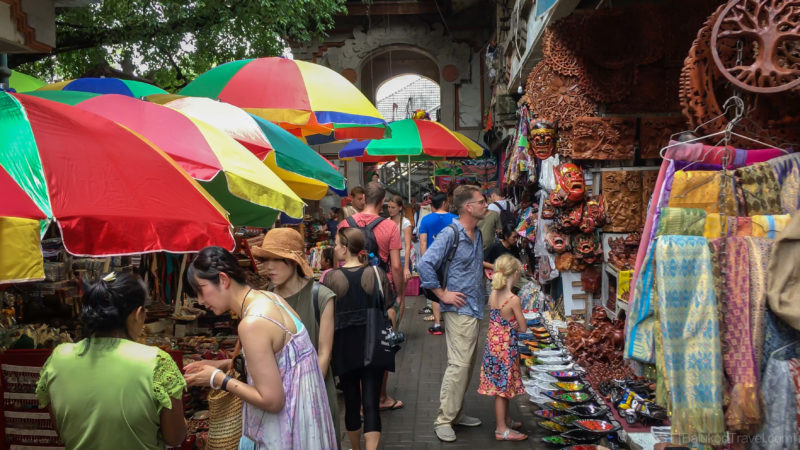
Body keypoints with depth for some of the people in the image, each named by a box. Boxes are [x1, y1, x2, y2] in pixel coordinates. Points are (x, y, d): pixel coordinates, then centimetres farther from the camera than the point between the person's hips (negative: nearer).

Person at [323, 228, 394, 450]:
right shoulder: (376, 273, -6)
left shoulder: (330, 277, -9)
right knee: (371, 402, 1)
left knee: (351, 401, 15)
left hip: (344, 347, 0)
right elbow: (389, 312, -3)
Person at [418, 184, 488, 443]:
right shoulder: (450, 234, -15)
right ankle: (444, 420, 2)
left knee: (467, 364, 14)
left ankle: (456, 413, 26)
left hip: (475, 309, 9)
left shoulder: (477, 234, 11)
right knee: (459, 365, -8)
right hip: (460, 309, -9)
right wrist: (443, 295, -16)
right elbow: (424, 266, -21)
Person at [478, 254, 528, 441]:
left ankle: (507, 420, 36)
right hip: (506, 347, -7)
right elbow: (523, 328, -13)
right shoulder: (514, 300, -21)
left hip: (493, 343, 7)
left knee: (502, 386, 20)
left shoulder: (492, 296, -1)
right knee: (502, 387, 3)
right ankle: (502, 429, 14)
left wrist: (509, 324, 1)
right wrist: (514, 324, 4)